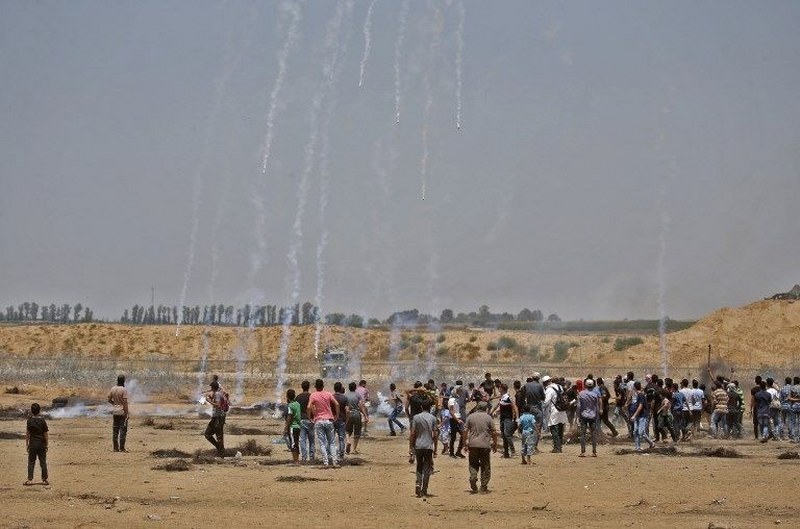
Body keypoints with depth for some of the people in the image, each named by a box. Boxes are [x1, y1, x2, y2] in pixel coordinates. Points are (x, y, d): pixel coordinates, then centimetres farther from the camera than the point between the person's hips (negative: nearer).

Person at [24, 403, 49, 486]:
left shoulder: (30, 420, -6)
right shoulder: (42, 420, -4)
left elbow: (27, 433, -5)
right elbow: (45, 434, -2)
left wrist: (27, 444, 3)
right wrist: (46, 445, 5)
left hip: (32, 444, -1)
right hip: (41, 444, 1)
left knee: (31, 462, 6)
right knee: (43, 462, 7)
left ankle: (30, 479, -1)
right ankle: (44, 480, 9)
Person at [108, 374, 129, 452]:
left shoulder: (113, 389, 4)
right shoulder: (124, 390, -14)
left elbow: (109, 400, 10)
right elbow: (125, 403, -16)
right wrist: (126, 413, -12)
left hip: (115, 412, 6)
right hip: (122, 412, -6)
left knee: (115, 430, 9)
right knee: (123, 430, -1)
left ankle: (115, 447, 12)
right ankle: (122, 448, -2)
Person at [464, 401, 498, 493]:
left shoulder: (470, 417, 5)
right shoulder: (488, 417, 2)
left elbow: (465, 431, 1)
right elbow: (494, 432, 0)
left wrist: (465, 444, 8)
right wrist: (495, 444, 11)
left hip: (473, 444, 1)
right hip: (485, 445, -1)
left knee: (473, 464, 13)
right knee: (485, 466, 7)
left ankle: (473, 477, -13)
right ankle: (484, 487, 7)